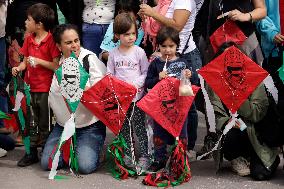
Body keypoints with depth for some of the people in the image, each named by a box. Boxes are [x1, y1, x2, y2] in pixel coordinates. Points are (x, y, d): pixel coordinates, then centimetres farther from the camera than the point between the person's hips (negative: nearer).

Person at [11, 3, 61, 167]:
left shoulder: (51, 40, -13)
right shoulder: (29, 39, 7)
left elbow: (57, 66, -15)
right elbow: (25, 61, 13)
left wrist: (39, 61, -21)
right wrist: (19, 68, -6)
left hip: (46, 89, -6)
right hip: (30, 87, 6)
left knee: (45, 124, 5)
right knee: (31, 122, 14)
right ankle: (32, 152, 24)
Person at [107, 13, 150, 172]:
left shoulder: (139, 52, -4)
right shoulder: (113, 54, 3)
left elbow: (146, 73, -2)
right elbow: (110, 75, 7)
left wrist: (136, 84, -16)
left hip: (137, 96, -3)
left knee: (139, 127, -2)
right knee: (124, 127, 11)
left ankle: (144, 155, 3)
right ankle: (127, 153, 22)